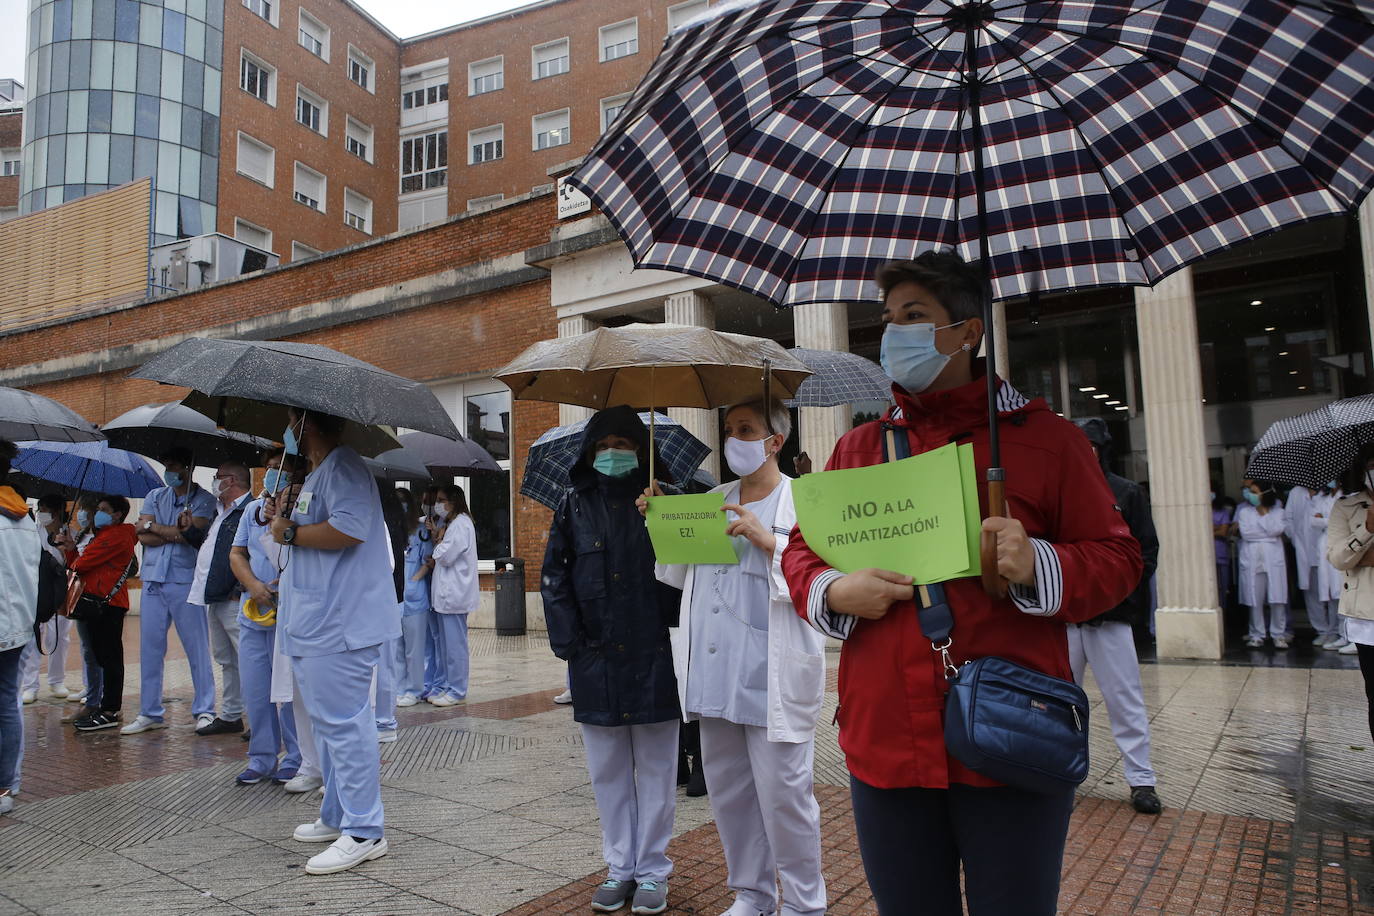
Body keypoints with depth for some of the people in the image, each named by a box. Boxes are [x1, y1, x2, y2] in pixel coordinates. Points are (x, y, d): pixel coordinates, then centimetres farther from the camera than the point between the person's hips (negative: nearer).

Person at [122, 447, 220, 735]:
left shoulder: (203, 500, 0)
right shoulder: (155, 497, 14)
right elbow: (144, 537, 3)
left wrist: (152, 526, -3)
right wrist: (175, 533, -10)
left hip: (185, 581, -5)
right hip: (153, 581, 5)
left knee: (197, 648, -2)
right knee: (149, 647, 7)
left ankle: (204, 710, 5)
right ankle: (150, 713, 17)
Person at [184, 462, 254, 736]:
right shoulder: (221, 512, 18)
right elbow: (208, 544, 31)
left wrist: (241, 589, -25)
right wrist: (190, 530, 16)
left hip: (233, 600, -11)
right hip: (214, 598, 11)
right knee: (226, 660, 18)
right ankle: (230, 716, 28)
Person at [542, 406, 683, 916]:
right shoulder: (574, 505, 5)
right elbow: (554, 574, 4)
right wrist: (568, 640, -3)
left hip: (654, 657, -2)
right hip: (596, 659, 3)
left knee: (655, 769, 8)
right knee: (608, 770, 13)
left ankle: (653, 872, 23)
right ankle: (620, 868, 28)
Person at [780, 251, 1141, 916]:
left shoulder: (1044, 437, 2)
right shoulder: (858, 448, 10)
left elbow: (1118, 557, 3)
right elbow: (800, 550, 14)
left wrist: (1038, 566, -17)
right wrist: (833, 592, -8)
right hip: (884, 745, 3)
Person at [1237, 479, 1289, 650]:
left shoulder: (1278, 511, 8)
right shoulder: (1244, 512, 9)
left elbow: (1278, 529, -9)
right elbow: (1245, 533, -3)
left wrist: (1264, 513, -3)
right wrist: (1268, 533, -3)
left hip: (1273, 560, 0)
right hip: (1252, 560, 0)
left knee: (1277, 598, -2)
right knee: (1255, 599, 1)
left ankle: (1278, 635, 8)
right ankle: (1257, 635, 9)